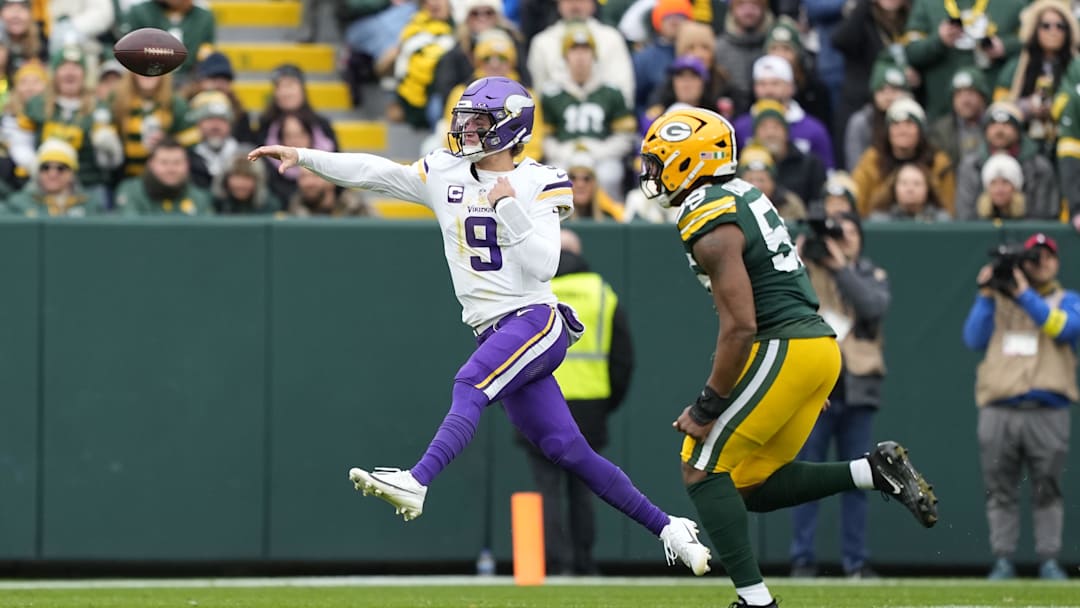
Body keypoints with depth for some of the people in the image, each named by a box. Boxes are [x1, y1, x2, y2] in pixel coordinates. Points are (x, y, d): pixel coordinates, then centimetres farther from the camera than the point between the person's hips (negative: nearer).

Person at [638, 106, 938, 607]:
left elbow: (740, 327, -20)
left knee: (702, 468, -5)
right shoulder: (743, 197, 16)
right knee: (753, 486, 14)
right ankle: (876, 471, 5)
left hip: (783, 350, -9)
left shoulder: (710, 225, -14)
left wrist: (707, 409, -14)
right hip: (818, 345, 9)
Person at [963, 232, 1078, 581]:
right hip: (999, 414, 1)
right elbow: (974, 339, 5)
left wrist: (1025, 295, -10)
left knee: (1047, 490, -2)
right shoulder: (997, 301, 17)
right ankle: (1003, 561, 4)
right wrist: (986, 295, -2)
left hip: (1047, 414, -1)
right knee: (1000, 491, 0)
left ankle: (1049, 561, 2)